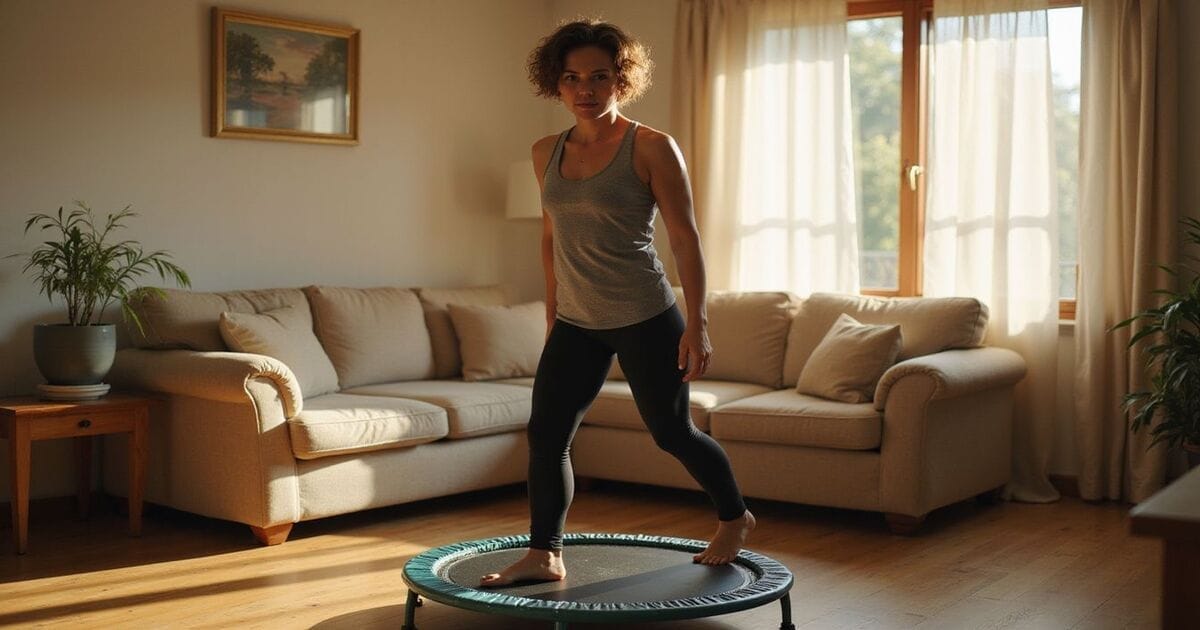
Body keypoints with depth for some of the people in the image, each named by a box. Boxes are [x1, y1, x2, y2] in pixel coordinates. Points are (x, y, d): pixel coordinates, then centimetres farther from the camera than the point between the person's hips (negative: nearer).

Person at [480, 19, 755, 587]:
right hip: (575, 324, 6)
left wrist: (697, 322, -15)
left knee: (671, 432, 6)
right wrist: (552, 312, 18)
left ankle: (735, 518, 30)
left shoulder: (652, 149, -10)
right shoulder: (546, 153, 7)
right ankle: (544, 555, 10)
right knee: (545, 432, -1)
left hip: (643, 320, -5)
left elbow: (684, 237, -11)